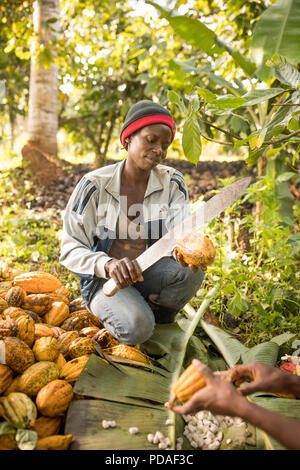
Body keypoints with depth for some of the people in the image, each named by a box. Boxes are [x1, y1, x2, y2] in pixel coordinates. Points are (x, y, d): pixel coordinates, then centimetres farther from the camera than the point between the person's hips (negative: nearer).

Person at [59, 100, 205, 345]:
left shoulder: (173, 182, -2)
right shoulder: (95, 184, -11)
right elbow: (70, 248, -13)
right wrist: (108, 265, -33)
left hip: (152, 273, 3)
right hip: (105, 279, -2)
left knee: (191, 271, -29)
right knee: (137, 326, -31)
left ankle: (158, 317, 1)